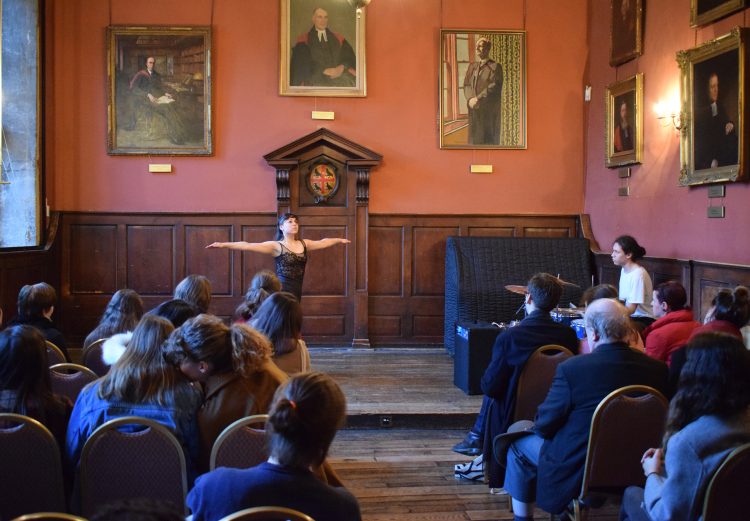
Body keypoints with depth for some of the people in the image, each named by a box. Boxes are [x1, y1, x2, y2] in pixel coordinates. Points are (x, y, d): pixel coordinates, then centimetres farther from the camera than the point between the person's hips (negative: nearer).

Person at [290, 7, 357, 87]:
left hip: (339, 77, 3)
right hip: (315, 79, -3)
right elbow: (301, 64, -1)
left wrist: (342, 67, -11)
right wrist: (324, 71, -13)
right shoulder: (303, 40, 12)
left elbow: (350, 57, 12)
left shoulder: (338, 39, 22)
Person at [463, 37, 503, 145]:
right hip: (474, 110, 5)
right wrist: (470, 99, -16)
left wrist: (478, 99, -23)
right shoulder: (472, 66, 11)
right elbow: (466, 85, 3)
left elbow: (494, 87, -16)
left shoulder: (496, 67, -5)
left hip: (490, 110, -5)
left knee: (489, 141, -3)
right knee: (475, 139, 6)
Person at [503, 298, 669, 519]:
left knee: (518, 445, 20)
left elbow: (544, 425, -13)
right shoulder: (658, 368, -11)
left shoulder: (571, 368, -23)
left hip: (577, 472, -5)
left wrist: (540, 425, 10)